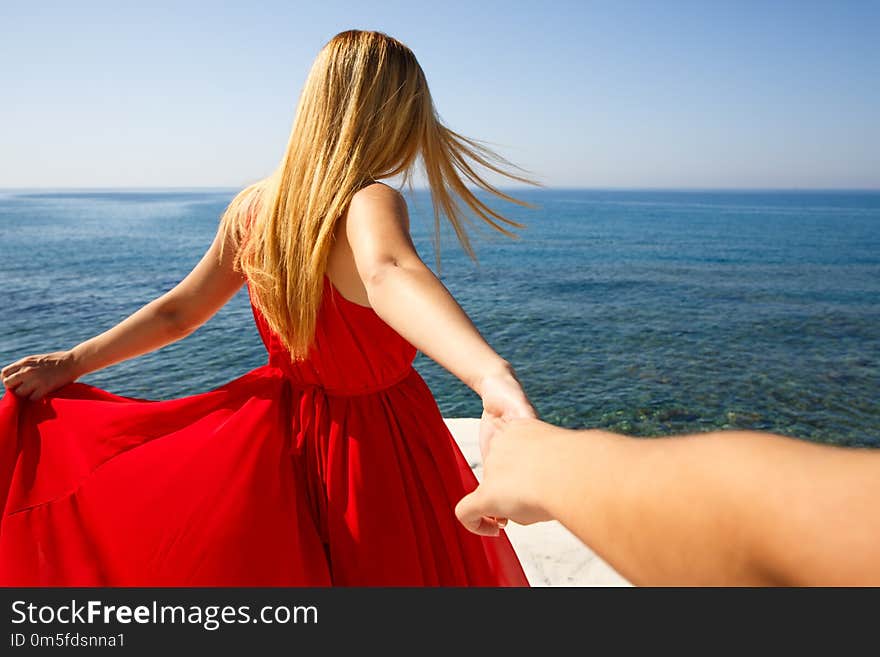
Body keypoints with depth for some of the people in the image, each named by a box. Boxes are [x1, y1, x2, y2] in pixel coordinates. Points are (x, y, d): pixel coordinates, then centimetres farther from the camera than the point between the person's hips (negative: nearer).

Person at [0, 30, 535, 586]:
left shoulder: (253, 205, -5)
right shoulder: (369, 201, -25)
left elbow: (177, 313, 1)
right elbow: (389, 276, -48)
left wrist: (72, 363, 15)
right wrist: (493, 376, -65)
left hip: (281, 434, 5)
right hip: (381, 442, -5)